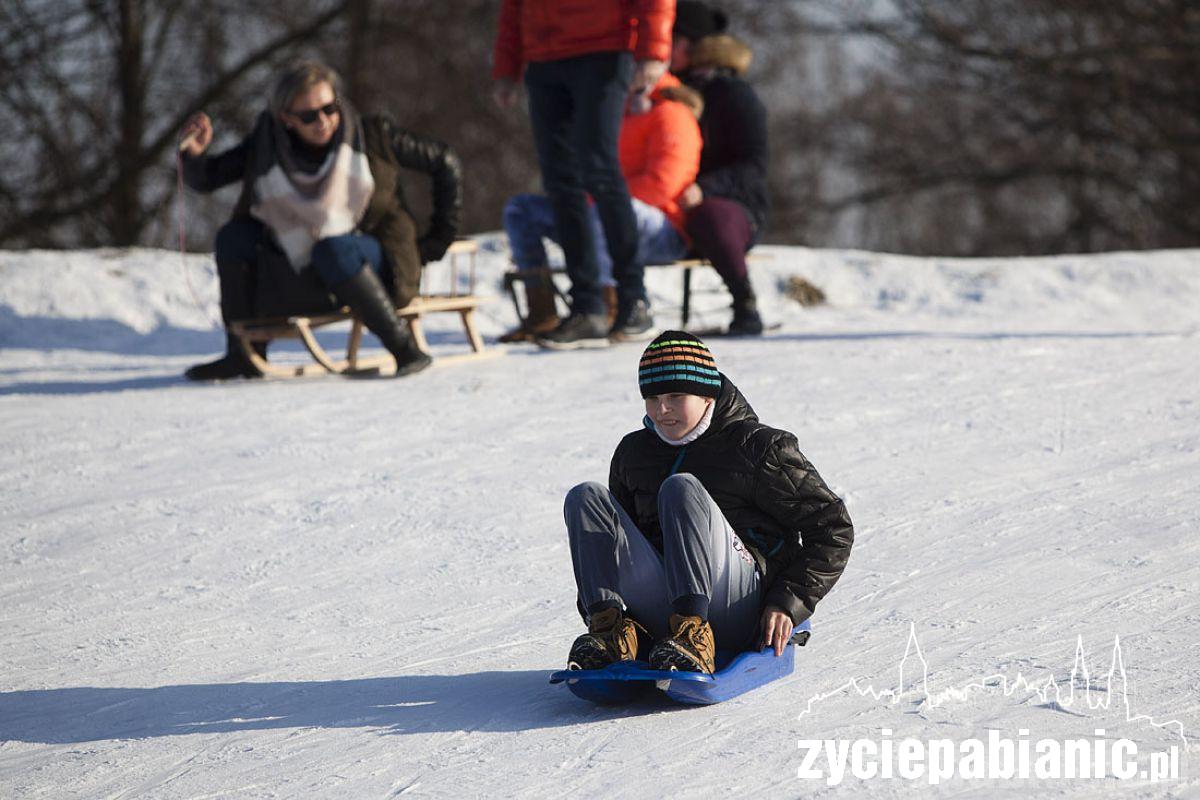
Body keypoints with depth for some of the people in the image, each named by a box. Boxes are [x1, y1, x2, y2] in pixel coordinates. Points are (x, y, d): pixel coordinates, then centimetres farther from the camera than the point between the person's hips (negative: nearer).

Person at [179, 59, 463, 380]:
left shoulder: (373, 136, -10)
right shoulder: (268, 147, -3)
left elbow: (444, 163, -3)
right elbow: (205, 179, 1)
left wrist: (438, 240, -3)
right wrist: (195, 153, -22)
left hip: (381, 265, -5)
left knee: (333, 247, -36)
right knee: (234, 236, -7)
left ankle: (405, 349, -32)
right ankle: (243, 354, -5)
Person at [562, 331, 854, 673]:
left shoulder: (759, 448, 4)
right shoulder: (633, 452, 19)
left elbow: (834, 529, 3)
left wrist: (789, 603, -7)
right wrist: (596, 603, 13)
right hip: (658, 614, 5)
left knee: (681, 488, -26)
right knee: (585, 497, -9)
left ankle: (694, 637, -44)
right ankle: (612, 629, -31)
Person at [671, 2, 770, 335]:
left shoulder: (734, 94, -6)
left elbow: (753, 167, -14)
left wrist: (703, 189, -30)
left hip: (736, 210, -6)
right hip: (678, 213, 6)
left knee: (707, 214, -41)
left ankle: (747, 307, -25)